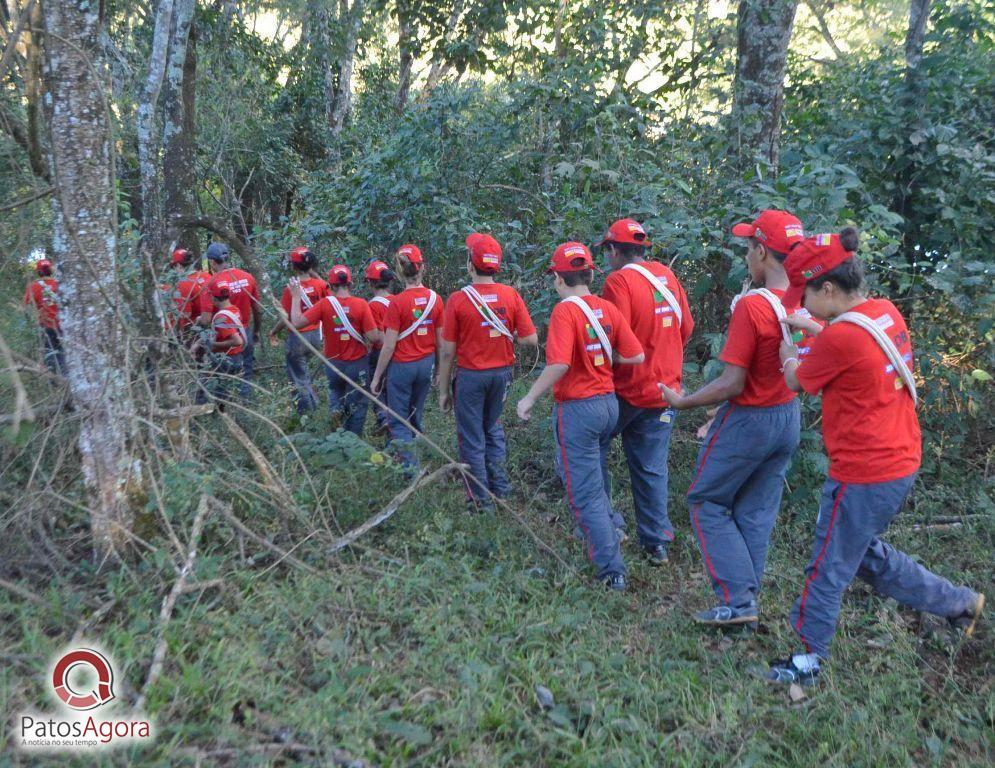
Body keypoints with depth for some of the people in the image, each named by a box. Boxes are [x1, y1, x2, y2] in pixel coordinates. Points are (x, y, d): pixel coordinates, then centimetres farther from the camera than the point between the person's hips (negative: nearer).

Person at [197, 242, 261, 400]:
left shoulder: (211, 283, -16)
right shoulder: (248, 277, -3)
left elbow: (206, 320, -20)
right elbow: (257, 310, 5)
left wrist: (197, 321, 1)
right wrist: (256, 331, 19)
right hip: (246, 332, 3)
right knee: (245, 374, 14)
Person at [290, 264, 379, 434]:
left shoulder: (325, 304, -14)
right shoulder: (361, 304, -15)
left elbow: (297, 322, -14)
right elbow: (374, 337, -17)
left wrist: (296, 297, -3)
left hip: (333, 364, 1)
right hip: (358, 364, -1)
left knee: (335, 388, 32)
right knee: (357, 407, 14)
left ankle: (335, 405, 5)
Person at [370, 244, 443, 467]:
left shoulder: (398, 302, -17)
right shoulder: (435, 298, -4)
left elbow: (389, 346, -15)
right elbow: (441, 341, 3)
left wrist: (377, 377, -5)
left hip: (402, 365, -5)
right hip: (426, 364, 5)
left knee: (399, 422, 6)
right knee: (415, 417, 21)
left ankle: (411, 467, 0)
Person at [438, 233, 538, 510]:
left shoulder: (458, 300, -13)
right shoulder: (511, 295, -7)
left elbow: (448, 352, -10)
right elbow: (531, 339, -8)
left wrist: (444, 390, 0)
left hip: (471, 375, -3)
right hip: (502, 372, 3)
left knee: (472, 438, 10)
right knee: (493, 427, 25)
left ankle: (482, 500, 18)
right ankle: (500, 486, 24)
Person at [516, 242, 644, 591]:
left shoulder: (565, 311, -15)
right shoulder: (608, 308, 2)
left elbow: (558, 364, -25)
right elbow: (635, 356, 1)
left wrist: (529, 399, -14)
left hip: (577, 408, -7)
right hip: (610, 403, 7)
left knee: (585, 494, 2)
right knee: (595, 480, 26)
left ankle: (613, 571, 4)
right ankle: (610, 532, 38)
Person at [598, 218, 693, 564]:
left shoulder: (619, 281, -16)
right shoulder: (667, 276, 4)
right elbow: (686, 328, 10)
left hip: (626, 390, -6)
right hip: (665, 389, 6)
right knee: (652, 468, 13)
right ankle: (656, 542, 18)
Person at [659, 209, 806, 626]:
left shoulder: (751, 306, -24)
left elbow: (732, 384, -23)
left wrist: (682, 402, -10)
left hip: (748, 420, -7)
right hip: (789, 417, 7)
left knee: (707, 502, 11)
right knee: (756, 512, 17)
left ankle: (738, 599, 9)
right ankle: (746, 599, 26)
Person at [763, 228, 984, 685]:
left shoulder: (841, 336, -24)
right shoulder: (888, 313, 1)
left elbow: (797, 382, -6)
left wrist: (787, 351, 12)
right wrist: (810, 327, 17)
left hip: (863, 476, -9)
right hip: (900, 462, 9)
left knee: (828, 568, 8)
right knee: (863, 552, 27)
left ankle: (809, 661, 24)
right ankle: (960, 603, 36)